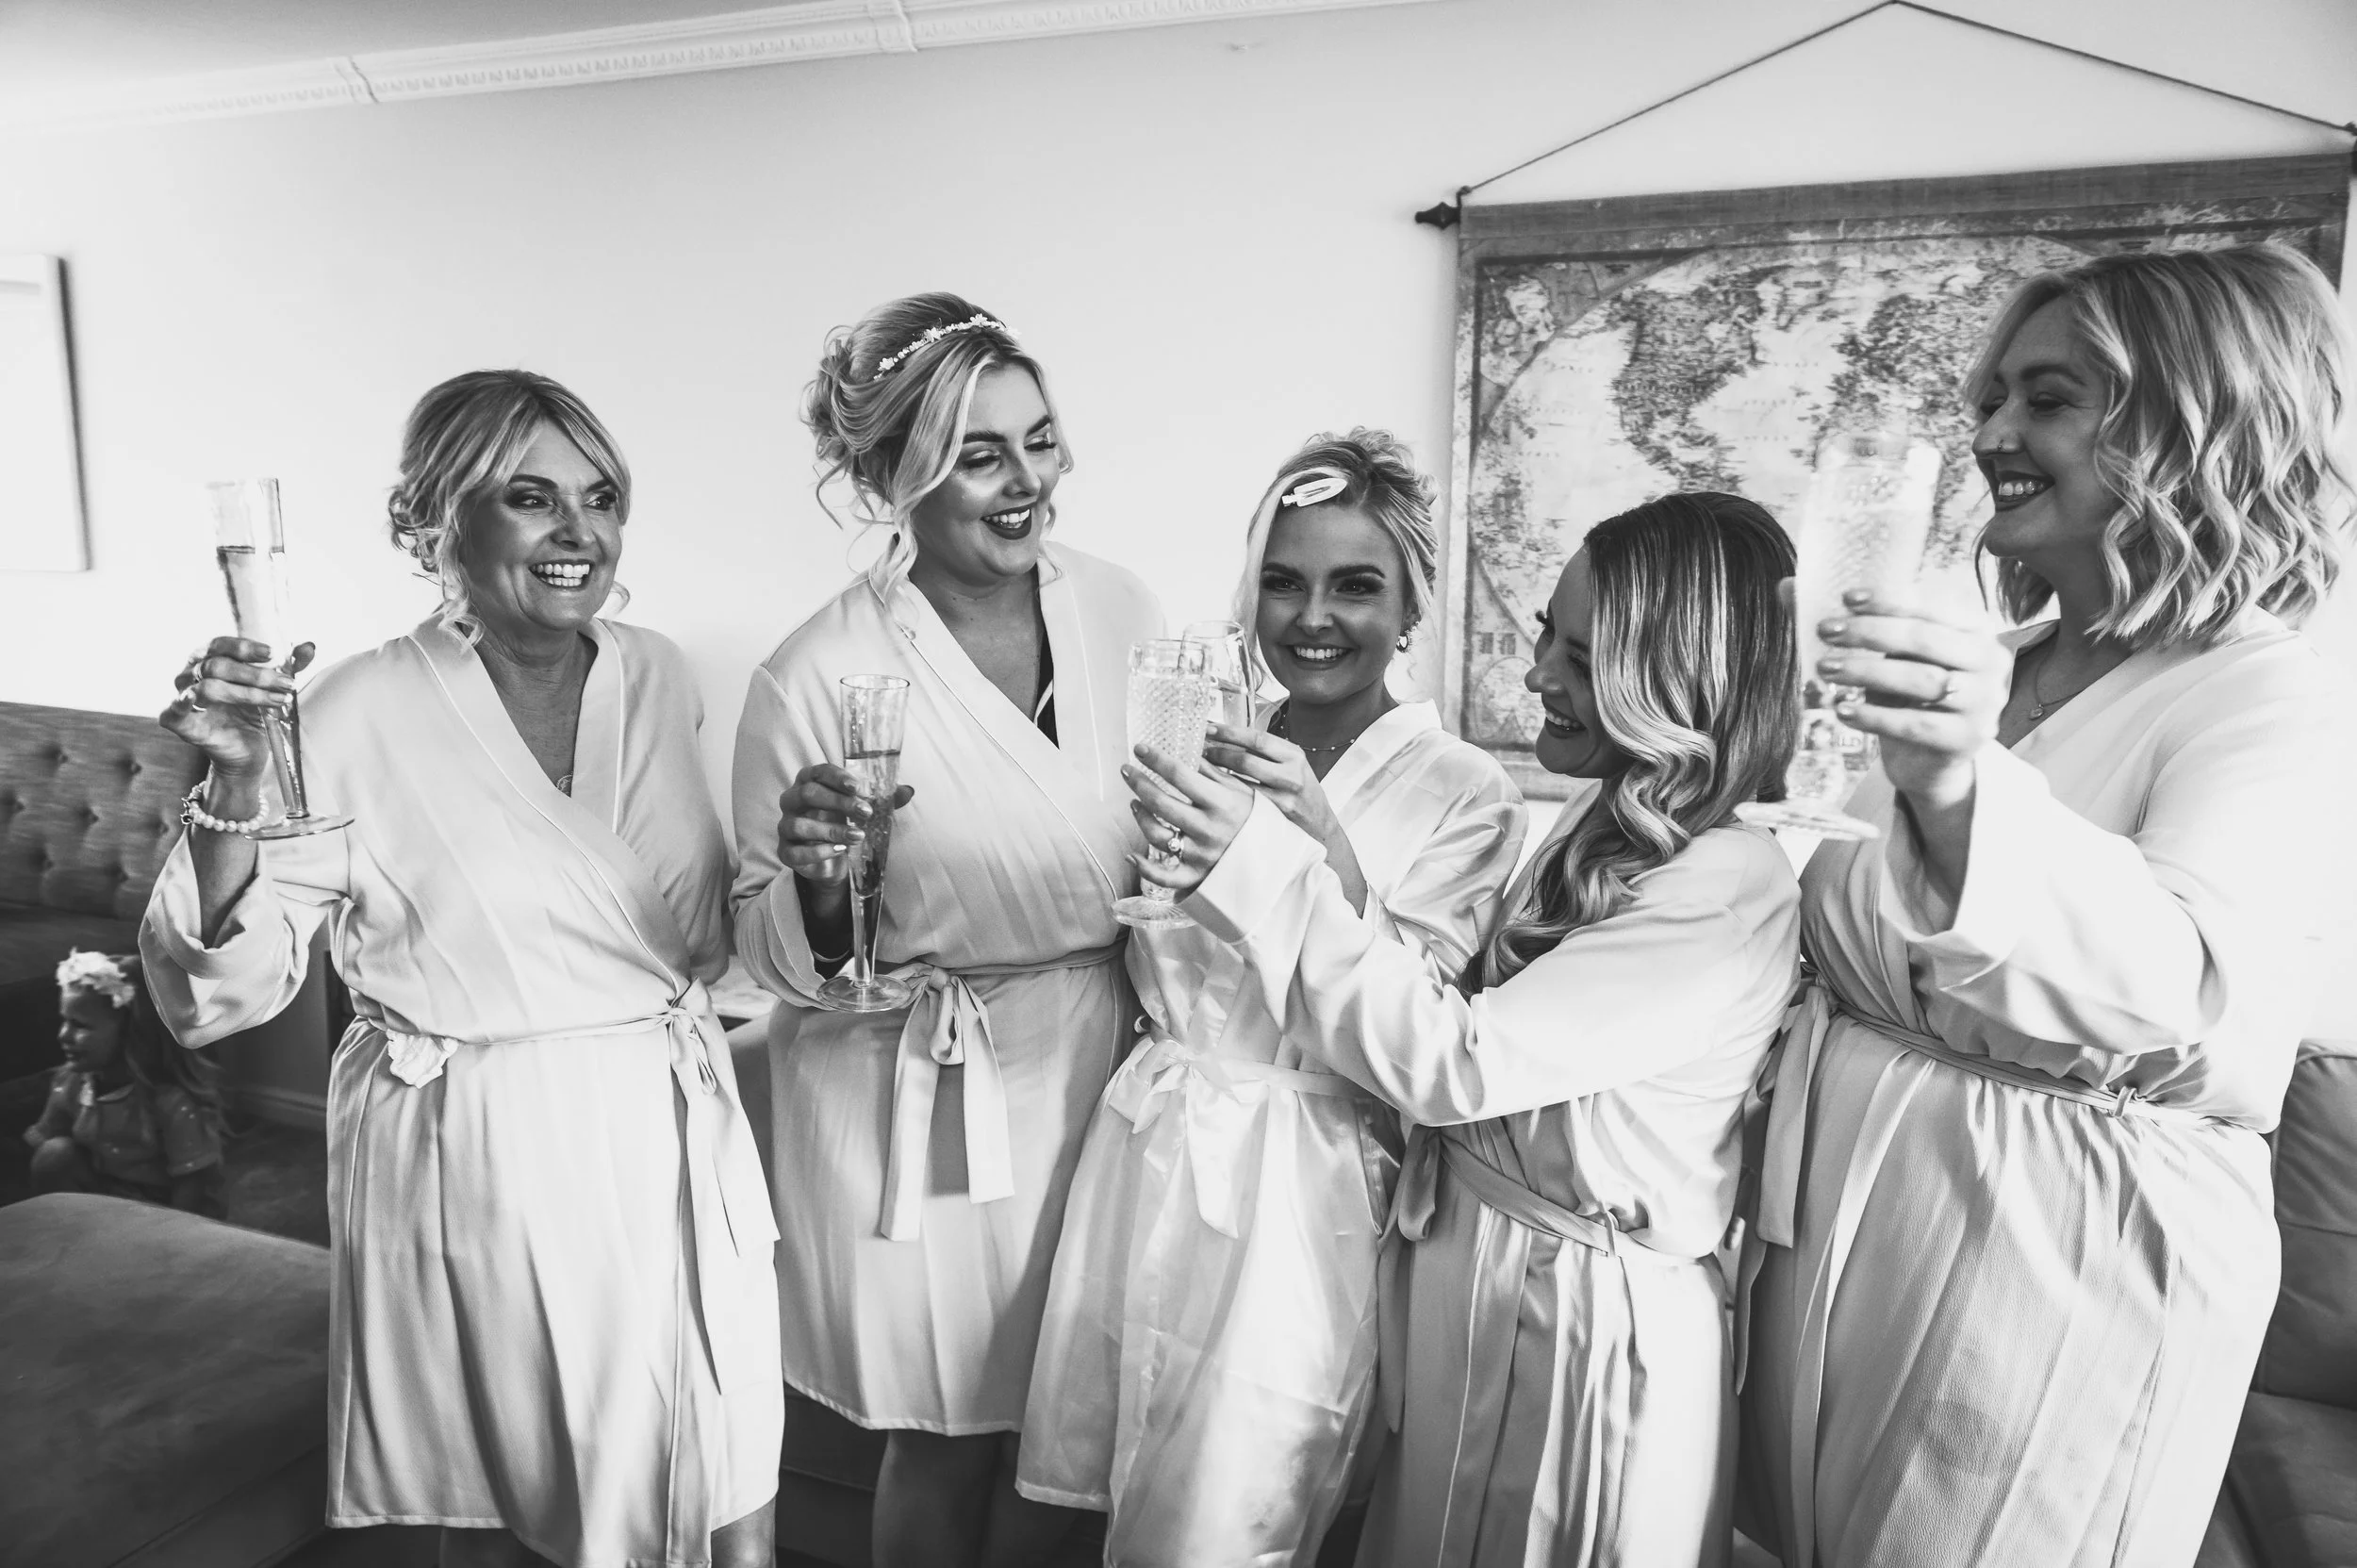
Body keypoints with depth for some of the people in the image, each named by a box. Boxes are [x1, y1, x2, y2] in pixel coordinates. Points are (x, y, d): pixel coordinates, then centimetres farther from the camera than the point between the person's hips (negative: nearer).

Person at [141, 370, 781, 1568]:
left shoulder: (656, 677, 2)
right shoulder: (362, 715, -12)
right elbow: (217, 995, -11)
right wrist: (232, 787, -25)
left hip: (670, 1141, 4)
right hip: (479, 1168, -3)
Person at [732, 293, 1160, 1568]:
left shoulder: (1121, 610, -4)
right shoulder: (815, 675, -16)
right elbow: (775, 952, -8)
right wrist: (821, 888, -27)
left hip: (1094, 1071, 4)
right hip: (924, 1109, -4)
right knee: (946, 1446, 15)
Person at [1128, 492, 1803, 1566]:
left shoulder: (1734, 892, -22)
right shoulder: (1604, 827, 3)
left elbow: (1458, 1060, -25)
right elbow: (1469, 1019, 1)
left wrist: (1269, 870, -25)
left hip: (1586, 1316, -7)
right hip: (1462, 1269, 7)